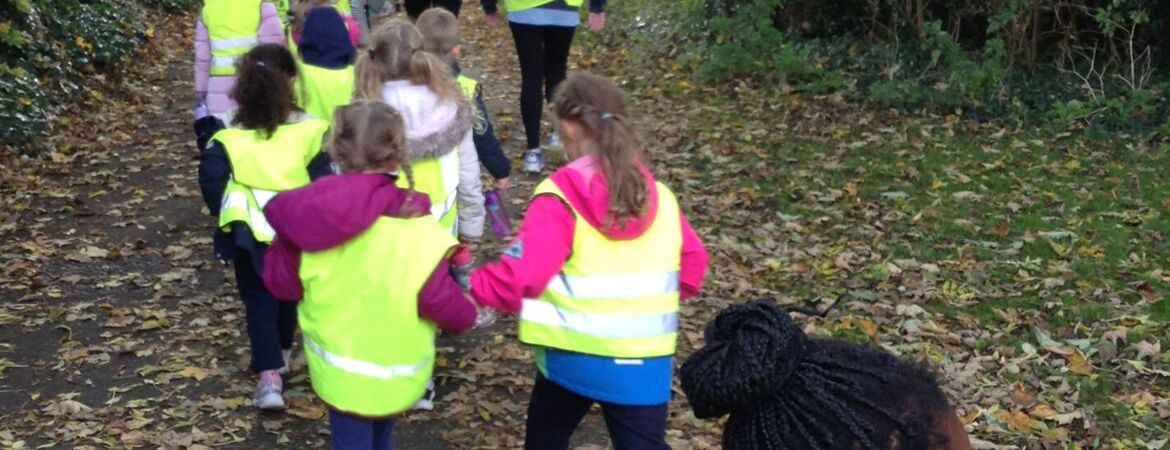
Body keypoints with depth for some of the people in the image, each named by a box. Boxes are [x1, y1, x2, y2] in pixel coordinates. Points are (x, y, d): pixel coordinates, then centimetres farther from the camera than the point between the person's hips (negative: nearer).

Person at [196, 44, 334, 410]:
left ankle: (268, 376, -6)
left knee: (259, 302, 7)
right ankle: (281, 352, 44)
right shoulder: (306, 131, -10)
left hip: (250, 234, -1)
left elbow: (211, 183, -7)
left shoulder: (228, 137, -9)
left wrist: (226, 215, 10)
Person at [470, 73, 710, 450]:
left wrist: (471, 284, -1)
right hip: (645, 363, 2)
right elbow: (692, 264, 11)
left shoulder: (559, 197, -13)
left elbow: (518, 277, -18)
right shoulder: (659, 197, 2)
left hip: (572, 358, -2)